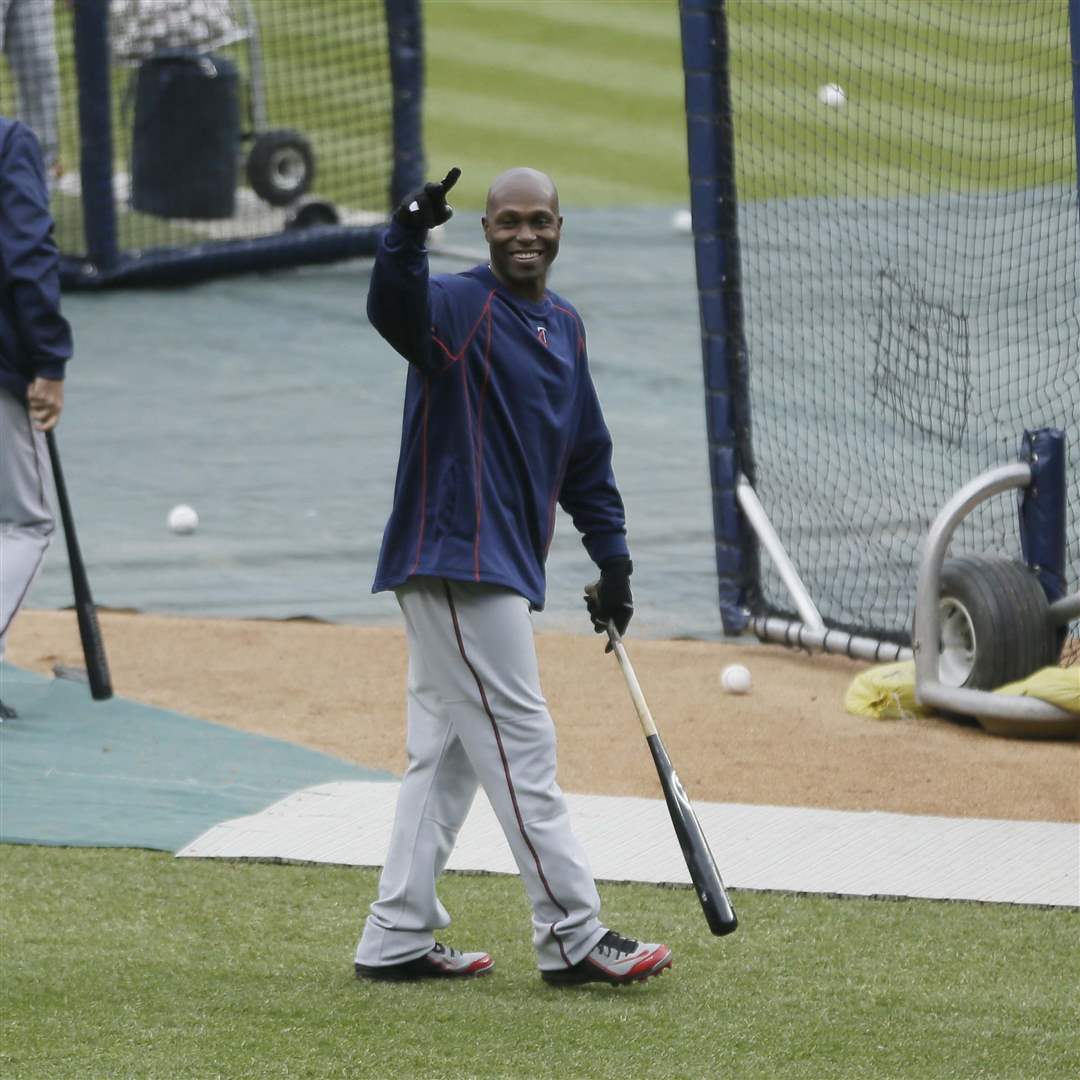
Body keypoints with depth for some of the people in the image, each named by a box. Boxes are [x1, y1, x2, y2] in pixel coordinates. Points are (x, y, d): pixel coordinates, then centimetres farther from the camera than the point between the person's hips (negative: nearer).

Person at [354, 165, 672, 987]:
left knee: (447, 753, 11)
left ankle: (398, 941, 16)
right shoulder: (460, 308, -10)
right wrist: (408, 237, -53)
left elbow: (586, 451, 23)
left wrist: (612, 556, 19)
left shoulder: (564, 327, 15)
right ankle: (573, 937, -4)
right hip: (454, 559, -9)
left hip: (506, 567, 9)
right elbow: (397, 309, -35)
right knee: (520, 746, -7)